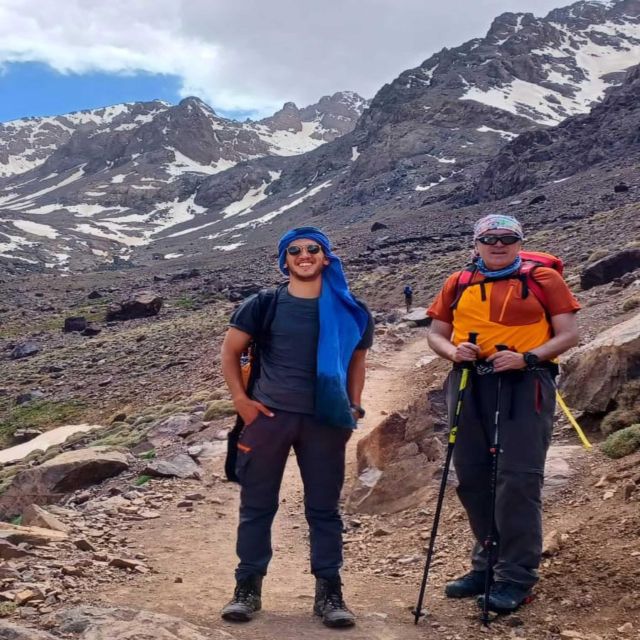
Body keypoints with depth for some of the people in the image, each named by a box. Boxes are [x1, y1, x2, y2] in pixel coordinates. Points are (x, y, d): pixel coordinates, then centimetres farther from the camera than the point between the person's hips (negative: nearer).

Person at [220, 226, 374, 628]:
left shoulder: (346, 311, 5)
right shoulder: (263, 305, 1)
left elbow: (356, 358, 16)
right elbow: (231, 352, 7)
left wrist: (353, 407, 6)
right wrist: (241, 399, -2)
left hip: (324, 421, 1)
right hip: (268, 415, -1)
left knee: (324, 508, 6)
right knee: (257, 504, 5)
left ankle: (329, 593, 14)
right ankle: (247, 588, 16)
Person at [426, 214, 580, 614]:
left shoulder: (543, 279, 3)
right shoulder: (458, 285, 14)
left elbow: (569, 334, -1)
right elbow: (436, 334, 17)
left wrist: (528, 357, -17)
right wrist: (453, 351, -6)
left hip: (524, 385, -4)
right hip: (469, 385, 5)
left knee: (518, 481, -8)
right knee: (473, 480, 10)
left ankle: (517, 577, 3)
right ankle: (487, 566, 25)